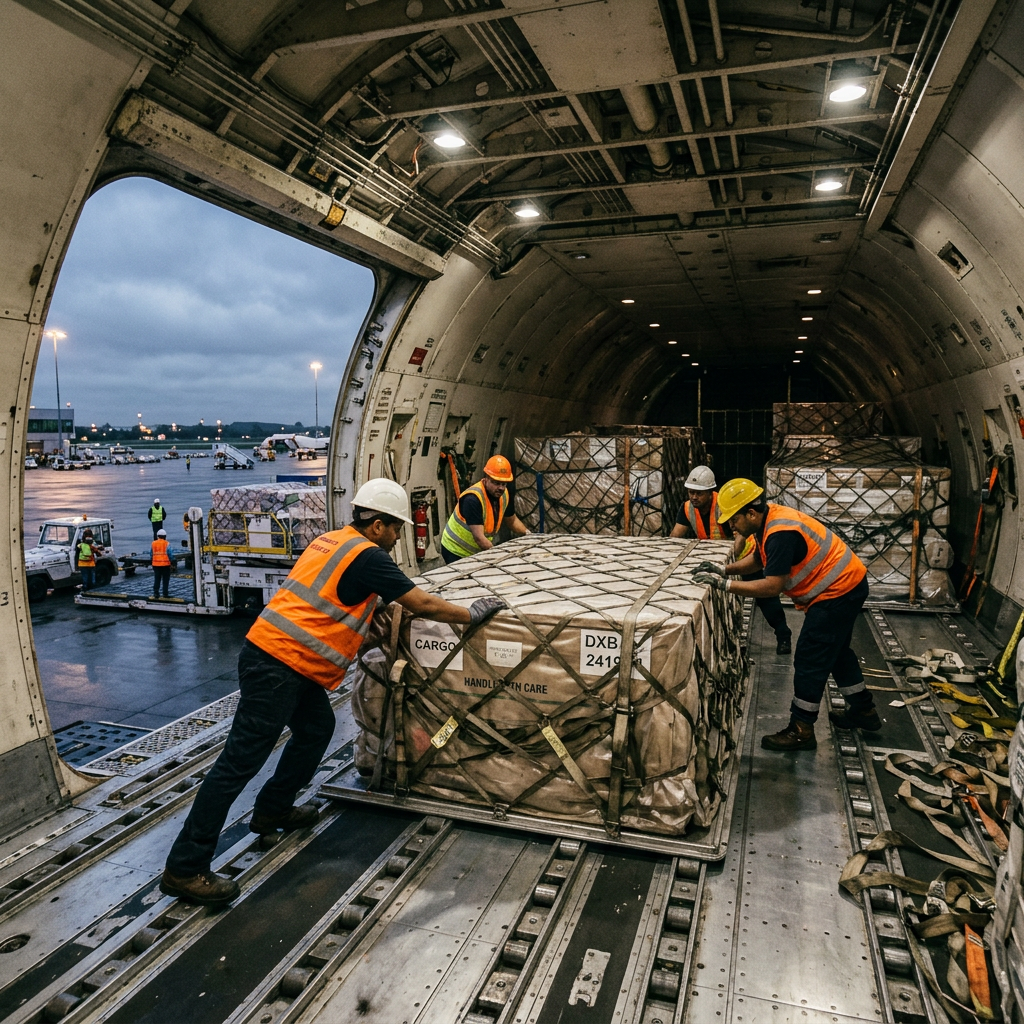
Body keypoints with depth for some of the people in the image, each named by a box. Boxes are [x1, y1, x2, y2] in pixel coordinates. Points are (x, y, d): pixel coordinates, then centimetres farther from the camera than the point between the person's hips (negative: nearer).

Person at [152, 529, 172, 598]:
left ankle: (156, 593, 9)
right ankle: (165, 594, 4)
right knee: (165, 580, 4)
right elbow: (169, 554, -10)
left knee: (156, 580, 11)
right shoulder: (166, 544, -8)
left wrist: (151, 562, 19)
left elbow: (151, 554, 9)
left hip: (156, 564, 3)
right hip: (165, 564, -3)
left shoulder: (153, 543, 4)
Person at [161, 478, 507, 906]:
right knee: (240, 762, -4)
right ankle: (185, 868, 4)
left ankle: (273, 809, 37)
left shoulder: (332, 540, 13)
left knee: (317, 728, 23)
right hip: (277, 665, -10)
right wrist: (472, 614, 2)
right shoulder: (368, 556, -13)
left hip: (272, 653, 10)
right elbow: (422, 604, -10)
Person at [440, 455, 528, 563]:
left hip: (477, 552, 7)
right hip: (456, 553, -7)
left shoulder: (503, 494, -4)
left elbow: (513, 521, 13)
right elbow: (479, 537, -32)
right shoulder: (473, 498, -28)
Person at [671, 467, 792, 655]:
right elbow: (674, 538, -18)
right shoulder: (687, 508, -17)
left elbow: (740, 535, -43)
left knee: (764, 595, 0)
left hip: (743, 554, -5)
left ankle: (783, 636, 14)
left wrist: (732, 557, -59)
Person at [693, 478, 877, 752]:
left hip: (838, 592, -11)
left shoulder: (780, 534, -29)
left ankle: (801, 731, 5)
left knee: (810, 660, -5)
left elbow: (772, 586, -31)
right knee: (836, 651, 24)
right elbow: (757, 559, 15)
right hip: (847, 585, 11)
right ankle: (864, 711, 40)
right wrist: (724, 570, 1)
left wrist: (725, 584, -27)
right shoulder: (769, 520, 2)